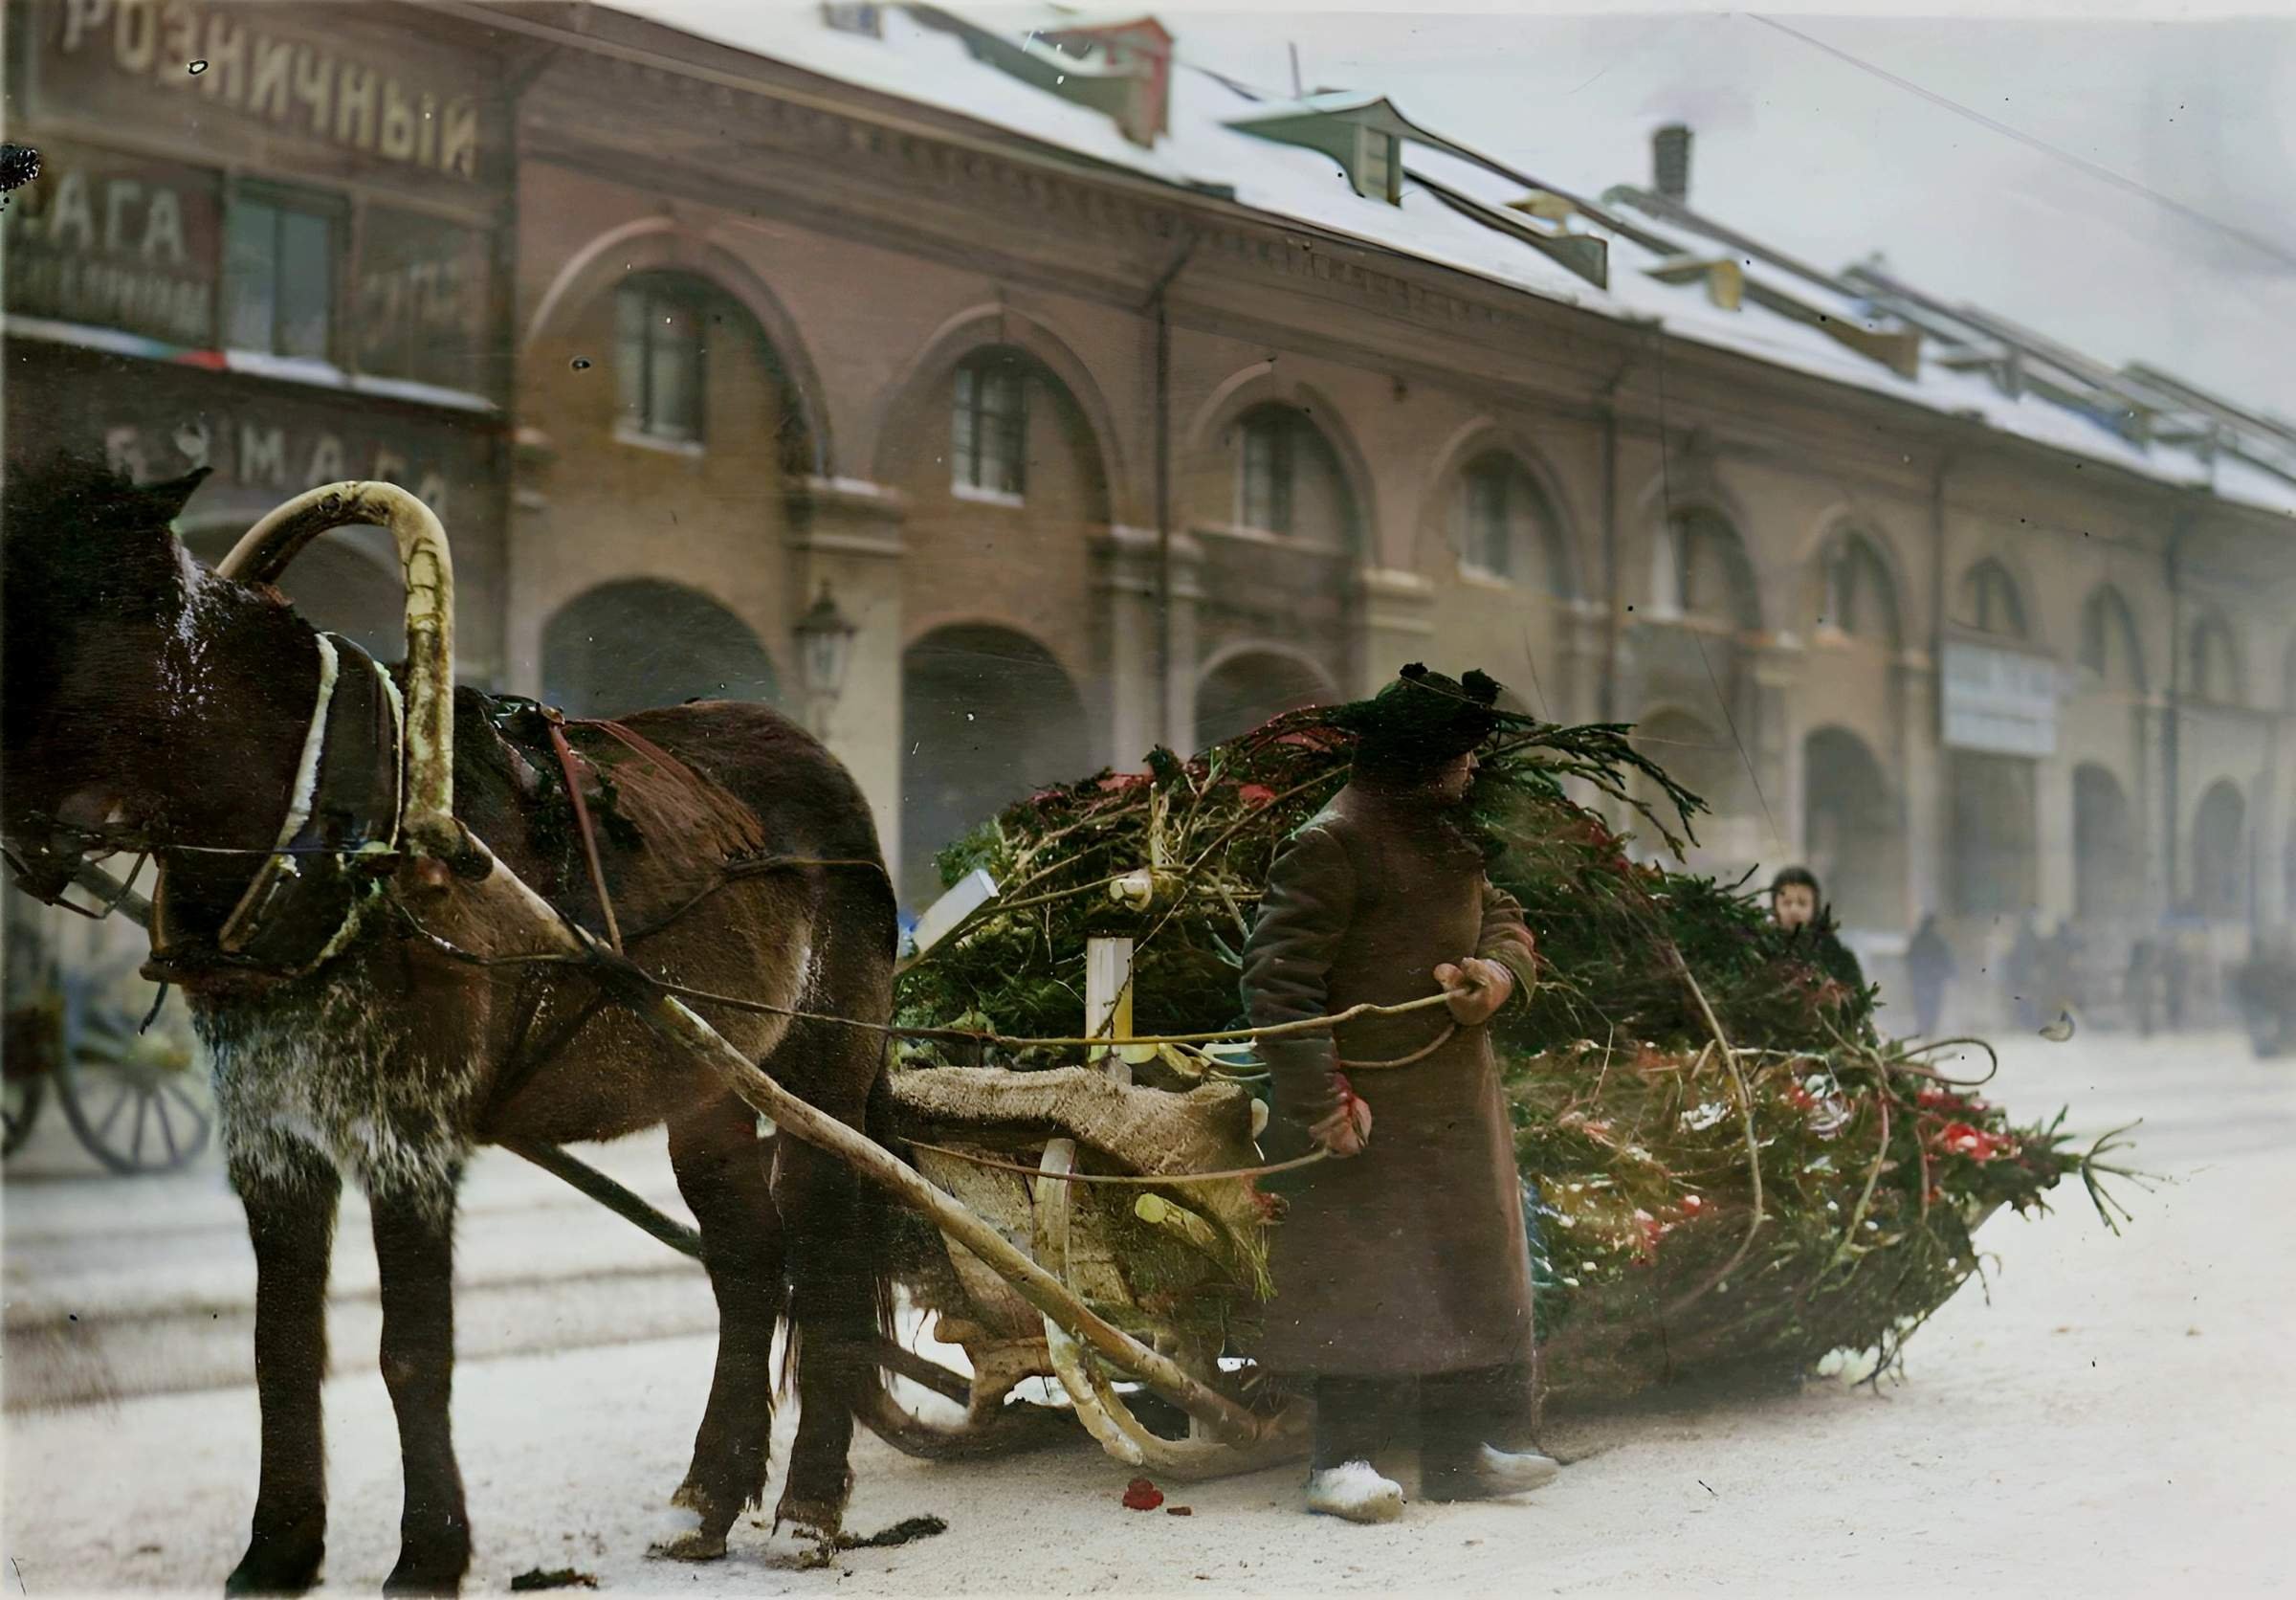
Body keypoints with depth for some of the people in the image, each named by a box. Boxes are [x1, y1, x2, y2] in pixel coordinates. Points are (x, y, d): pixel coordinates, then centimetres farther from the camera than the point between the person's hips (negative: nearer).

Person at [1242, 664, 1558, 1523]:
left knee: (1470, 1266, 11)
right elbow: (1276, 977, -19)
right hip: (1371, 1105, -9)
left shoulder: (1450, 837, 15)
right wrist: (1320, 1097, -24)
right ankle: (1342, 1460, 0)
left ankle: (1459, 1450, 20)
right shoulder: (1330, 845, -14)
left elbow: (1502, 917, 21)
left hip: (1460, 1097, 9)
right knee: (1364, 1280, -8)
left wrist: (1501, 971, -4)